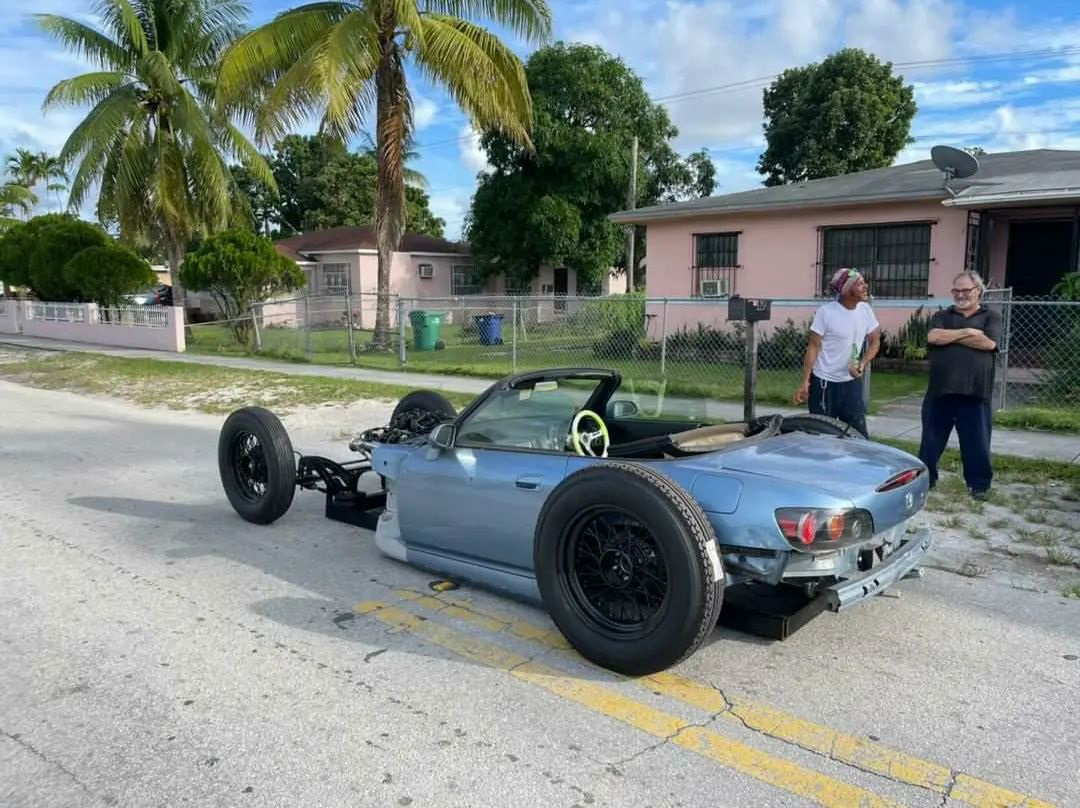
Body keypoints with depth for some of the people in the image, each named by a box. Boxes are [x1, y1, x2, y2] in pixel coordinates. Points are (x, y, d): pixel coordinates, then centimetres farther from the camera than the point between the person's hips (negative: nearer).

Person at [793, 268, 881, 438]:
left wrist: (863, 364, -8)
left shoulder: (865, 310, 0)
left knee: (859, 433, 5)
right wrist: (805, 382, -15)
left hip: (852, 381, 5)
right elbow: (813, 347, -12)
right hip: (824, 381, -4)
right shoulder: (826, 312, -14)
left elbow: (875, 341, 10)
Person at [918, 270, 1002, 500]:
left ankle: (979, 483, 20)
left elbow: (988, 343, -11)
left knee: (977, 442, 5)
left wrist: (950, 336, -6)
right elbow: (933, 337, -9)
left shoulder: (991, 317, 8)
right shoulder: (942, 316, 12)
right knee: (932, 438, 9)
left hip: (974, 391, -1)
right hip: (940, 389, 2)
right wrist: (967, 332, -10)